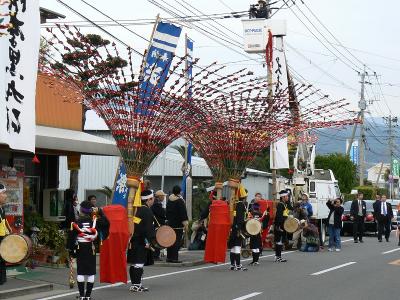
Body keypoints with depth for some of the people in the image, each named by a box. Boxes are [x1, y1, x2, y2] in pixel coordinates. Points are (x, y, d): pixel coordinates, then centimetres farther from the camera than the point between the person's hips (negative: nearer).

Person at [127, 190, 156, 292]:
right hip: (141, 242, -9)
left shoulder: (137, 209, 14)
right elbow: (148, 228, -18)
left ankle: (135, 284, 18)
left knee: (134, 263, 12)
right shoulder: (147, 211, -13)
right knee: (139, 263, -7)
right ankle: (136, 285, -8)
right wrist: (149, 241, -16)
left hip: (133, 241, 9)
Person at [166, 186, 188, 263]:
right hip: (178, 224, -7)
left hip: (170, 223, 7)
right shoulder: (180, 201, -13)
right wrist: (185, 223, -11)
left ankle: (169, 257, 15)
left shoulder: (169, 200, 9)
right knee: (177, 241, -5)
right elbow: (183, 213, -14)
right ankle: (174, 258, -8)